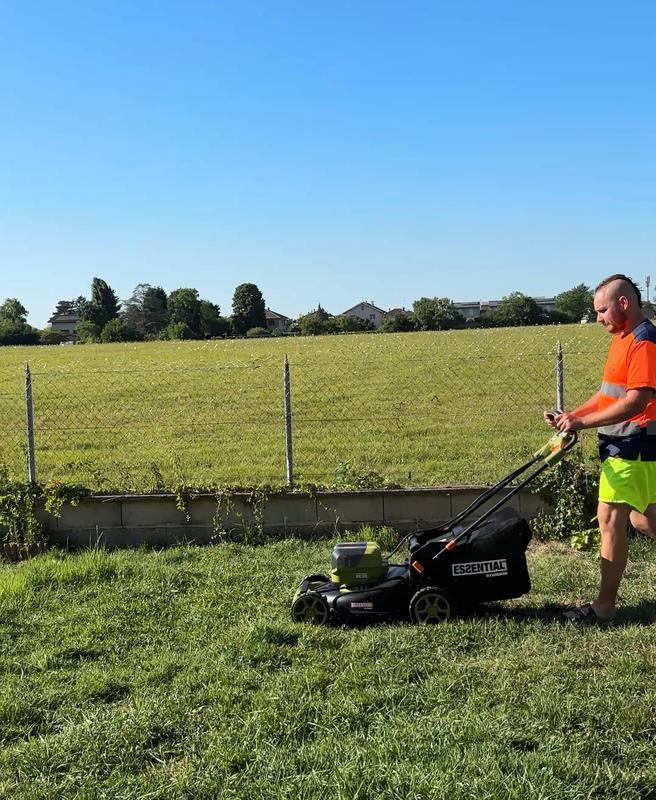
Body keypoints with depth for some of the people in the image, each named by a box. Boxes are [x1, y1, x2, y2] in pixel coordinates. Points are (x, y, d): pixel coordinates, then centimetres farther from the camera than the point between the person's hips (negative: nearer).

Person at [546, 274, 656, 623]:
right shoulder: (624, 339, 15)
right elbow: (609, 394, 17)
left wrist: (582, 422, -24)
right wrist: (571, 415, 5)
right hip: (625, 444, 10)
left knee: (610, 521, -5)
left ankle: (605, 604, 5)